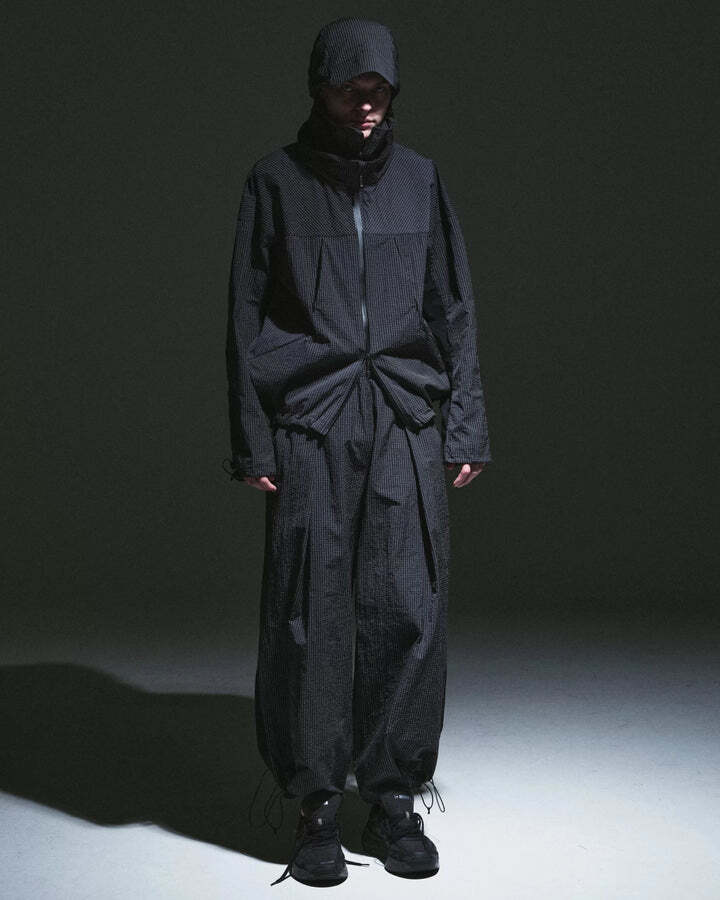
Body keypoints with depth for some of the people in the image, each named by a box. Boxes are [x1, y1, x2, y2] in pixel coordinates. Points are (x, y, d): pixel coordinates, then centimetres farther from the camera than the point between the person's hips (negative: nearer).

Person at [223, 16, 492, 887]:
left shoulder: (419, 179, 12)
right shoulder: (277, 181, 6)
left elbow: (454, 310, 13)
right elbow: (245, 316, 5)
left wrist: (466, 427, 7)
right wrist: (251, 440, -1)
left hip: (407, 422, 2)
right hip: (308, 425, -2)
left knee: (408, 610, -1)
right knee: (310, 613, -2)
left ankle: (395, 799, 12)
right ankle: (317, 806, 10)